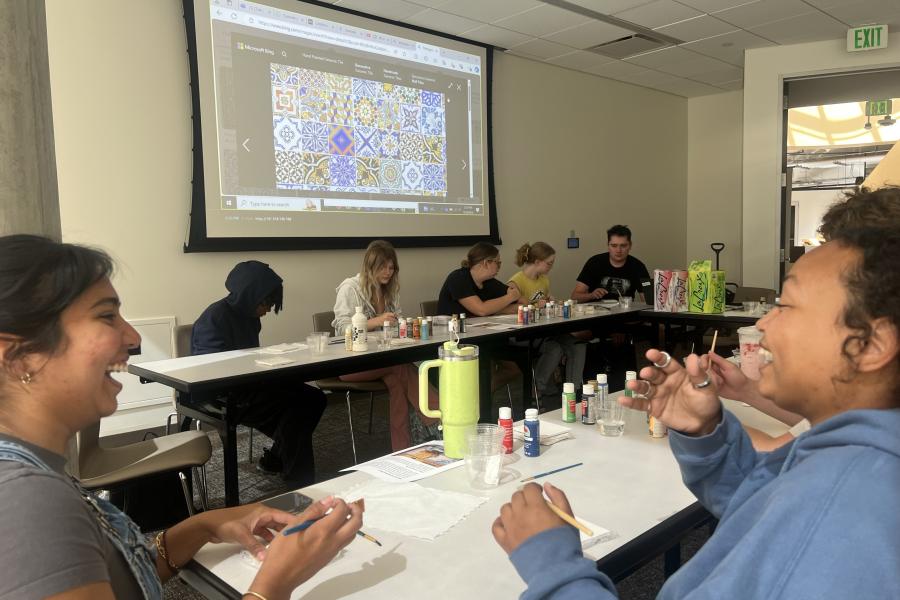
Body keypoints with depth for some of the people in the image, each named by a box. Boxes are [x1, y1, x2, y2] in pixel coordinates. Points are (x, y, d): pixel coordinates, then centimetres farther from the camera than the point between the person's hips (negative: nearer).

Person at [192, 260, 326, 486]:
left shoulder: (249, 317, 13)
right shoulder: (215, 317, -14)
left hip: (247, 385, 9)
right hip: (219, 396, -9)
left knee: (313, 398, -6)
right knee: (293, 407, -25)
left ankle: (275, 459, 7)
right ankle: (299, 481, -13)